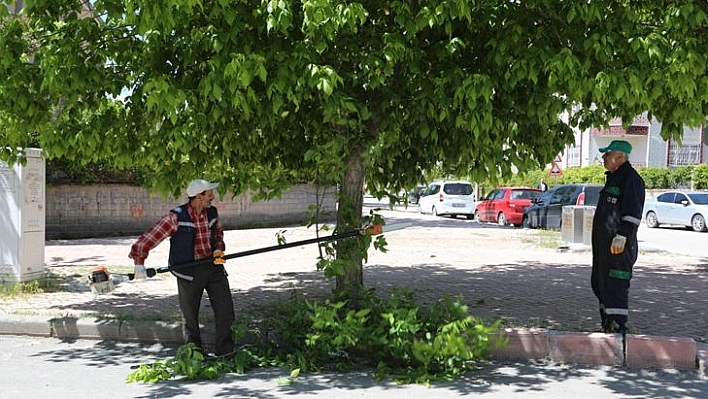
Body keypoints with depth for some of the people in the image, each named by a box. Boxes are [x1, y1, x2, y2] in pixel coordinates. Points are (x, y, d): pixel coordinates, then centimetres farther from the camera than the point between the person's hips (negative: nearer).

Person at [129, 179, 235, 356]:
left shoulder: (212, 213, 2)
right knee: (190, 316, 7)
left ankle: (225, 352, 19)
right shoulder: (176, 217, -15)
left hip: (213, 266, 5)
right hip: (189, 272, -5)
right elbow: (149, 238, -14)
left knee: (226, 310, 6)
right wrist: (139, 263, -16)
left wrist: (218, 249, 3)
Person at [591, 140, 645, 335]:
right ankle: (607, 324, 25)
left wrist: (622, 236, -26)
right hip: (603, 243, 11)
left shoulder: (631, 179, -12)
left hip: (618, 245, -11)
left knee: (615, 285, -11)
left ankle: (618, 325, -9)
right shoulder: (613, 177, 19)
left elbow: (632, 213, -21)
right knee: (599, 283, 16)